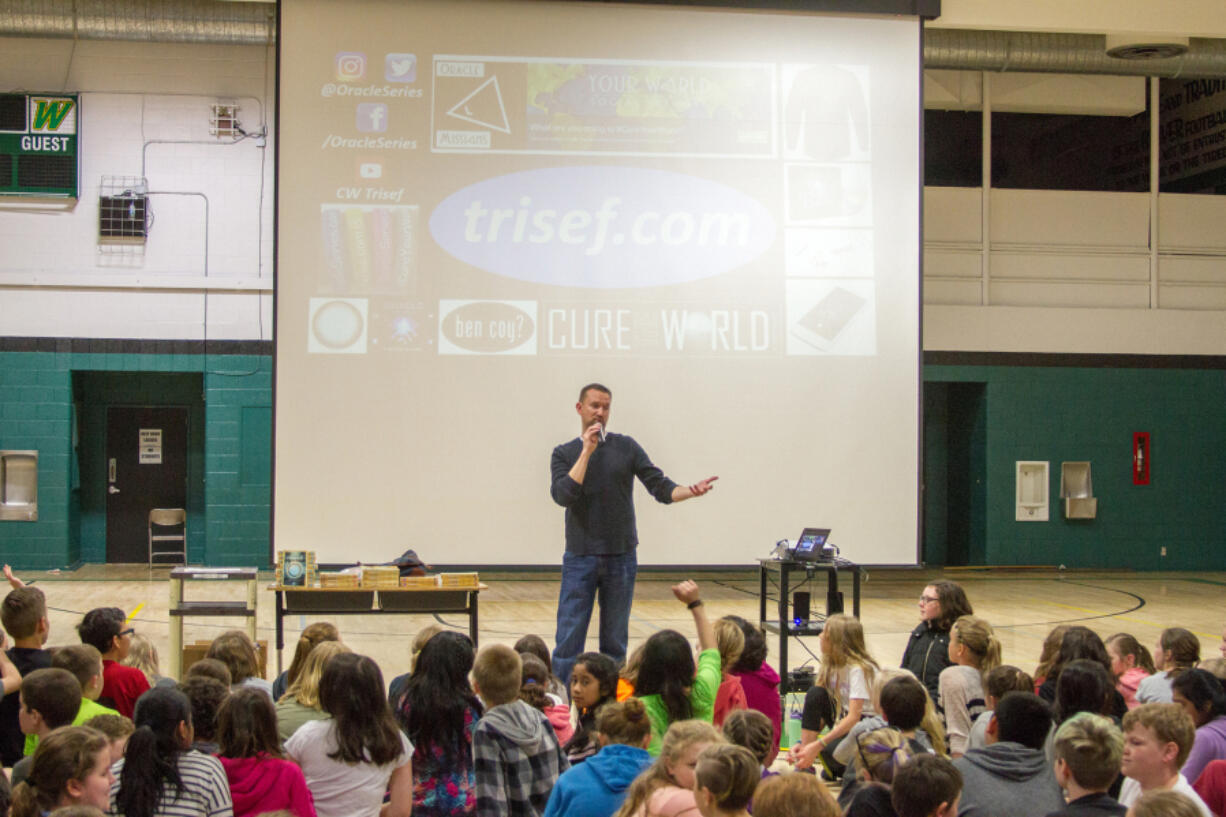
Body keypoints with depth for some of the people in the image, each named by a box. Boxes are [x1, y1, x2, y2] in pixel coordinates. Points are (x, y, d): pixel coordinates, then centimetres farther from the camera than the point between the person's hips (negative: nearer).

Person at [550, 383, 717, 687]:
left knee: (615, 641, 6)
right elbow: (563, 495, -13)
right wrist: (587, 452, -13)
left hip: (621, 558, 1)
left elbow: (661, 487, 1)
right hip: (580, 559, -1)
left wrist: (691, 491, -18)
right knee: (569, 638, -4)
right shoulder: (564, 453, 4)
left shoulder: (626, 447, 6)